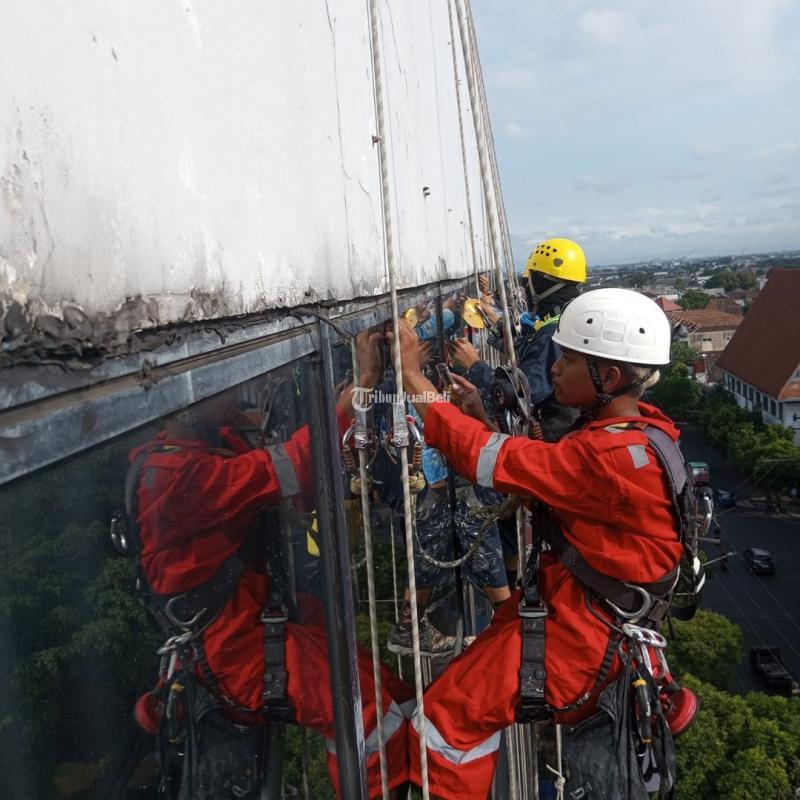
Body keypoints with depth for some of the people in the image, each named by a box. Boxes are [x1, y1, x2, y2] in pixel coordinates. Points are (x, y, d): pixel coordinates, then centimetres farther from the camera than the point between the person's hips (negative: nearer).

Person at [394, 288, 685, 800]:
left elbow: (488, 458, -28)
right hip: (588, 603, 10)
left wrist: (411, 371, -21)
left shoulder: (609, 455, -30)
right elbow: (535, 464, 7)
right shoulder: (637, 427, 1)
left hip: (581, 627, -10)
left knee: (452, 715, -6)